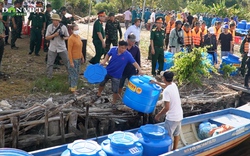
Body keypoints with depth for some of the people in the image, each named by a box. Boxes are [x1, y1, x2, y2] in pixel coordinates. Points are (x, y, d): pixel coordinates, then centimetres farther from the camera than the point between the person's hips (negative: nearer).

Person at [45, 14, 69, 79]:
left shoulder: (63, 27, -8)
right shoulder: (49, 27, -7)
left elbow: (67, 37, 1)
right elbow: (47, 37, -6)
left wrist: (64, 38, -23)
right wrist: (54, 35, -22)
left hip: (62, 48, 0)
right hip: (52, 48, 0)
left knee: (67, 62, 11)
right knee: (50, 63, 6)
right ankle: (48, 77, 21)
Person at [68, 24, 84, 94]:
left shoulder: (78, 36, 7)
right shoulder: (71, 38, -18)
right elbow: (69, 51, -18)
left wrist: (82, 57, 17)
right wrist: (71, 62, -19)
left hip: (79, 59, 8)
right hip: (74, 59, -8)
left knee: (76, 73, 16)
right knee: (73, 74, 1)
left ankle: (73, 86, 28)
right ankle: (73, 88, 11)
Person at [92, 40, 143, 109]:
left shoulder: (128, 55, -24)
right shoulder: (113, 49, -17)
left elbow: (134, 62, -25)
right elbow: (108, 55, 2)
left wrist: (139, 70, -39)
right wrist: (104, 61, -11)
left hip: (116, 75, -3)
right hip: (107, 71, 3)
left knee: (115, 90, 5)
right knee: (101, 83, 23)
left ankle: (113, 103, 30)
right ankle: (98, 95, 51)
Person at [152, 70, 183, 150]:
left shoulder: (166, 91, -24)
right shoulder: (174, 85, 0)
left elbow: (166, 108, -24)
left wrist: (158, 115, -11)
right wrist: (156, 82, 32)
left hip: (171, 118, -9)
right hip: (179, 115, 9)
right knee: (176, 134, 24)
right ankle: (175, 150, 41)